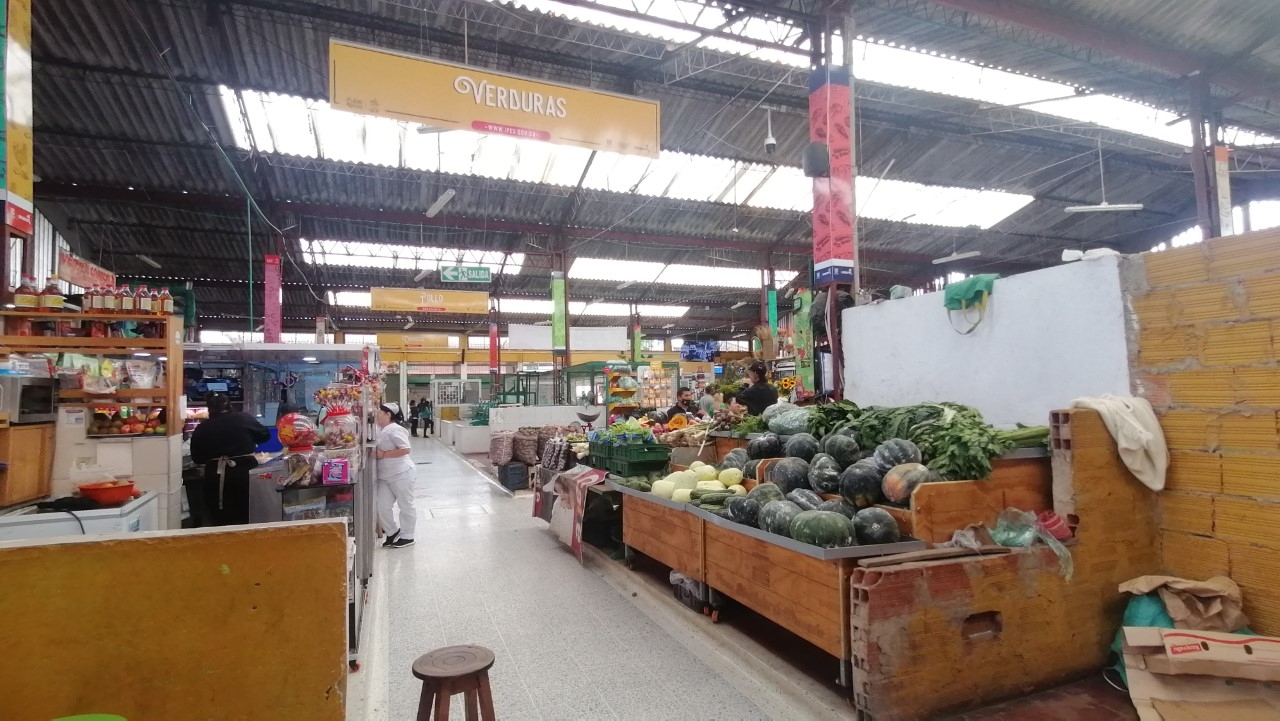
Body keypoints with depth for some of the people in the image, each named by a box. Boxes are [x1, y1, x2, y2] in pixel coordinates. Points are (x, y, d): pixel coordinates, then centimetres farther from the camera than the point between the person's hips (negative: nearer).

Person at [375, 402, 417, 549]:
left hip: (401, 474, -9)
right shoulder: (381, 430, 11)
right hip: (385, 476, 9)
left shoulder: (395, 430, -17)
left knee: (406, 506, 5)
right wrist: (376, 453, 3)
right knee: (382, 506, 8)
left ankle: (407, 536, 17)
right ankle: (393, 533, 26)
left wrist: (384, 454, -21)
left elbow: (406, 450, -23)